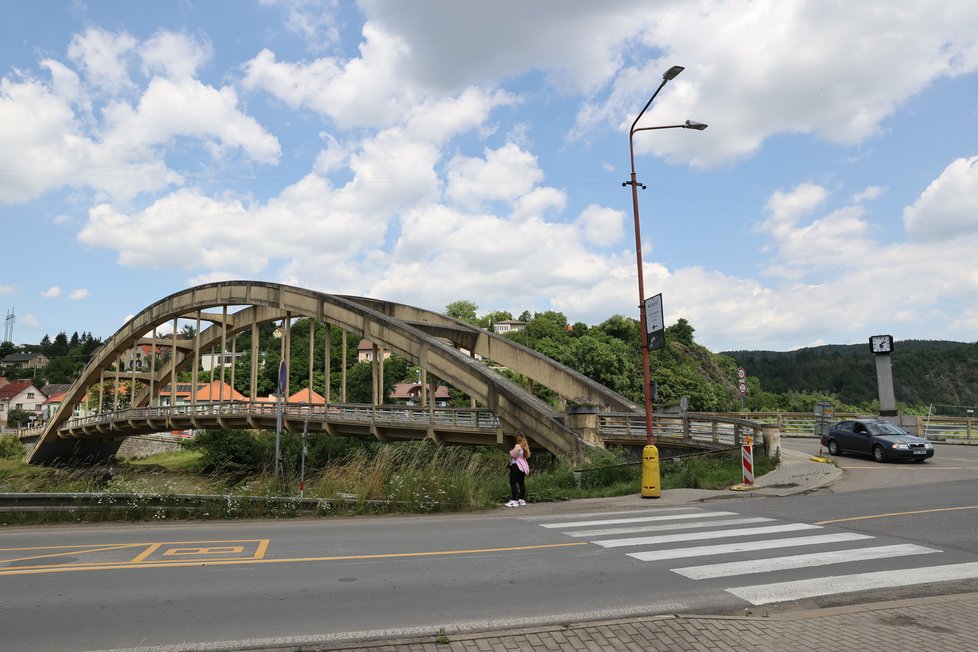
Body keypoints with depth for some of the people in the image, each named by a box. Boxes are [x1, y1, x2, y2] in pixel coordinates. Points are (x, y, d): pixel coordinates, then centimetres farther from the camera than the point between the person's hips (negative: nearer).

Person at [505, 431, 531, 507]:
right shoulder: (524, 446, 13)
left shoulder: (517, 446, -14)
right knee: (521, 483, 11)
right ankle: (522, 500, 14)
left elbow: (514, 456, -18)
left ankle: (514, 500, -12)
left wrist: (511, 452, 1)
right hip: (522, 466, 9)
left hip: (516, 466, -9)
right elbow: (527, 456, 17)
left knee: (513, 483, -8)